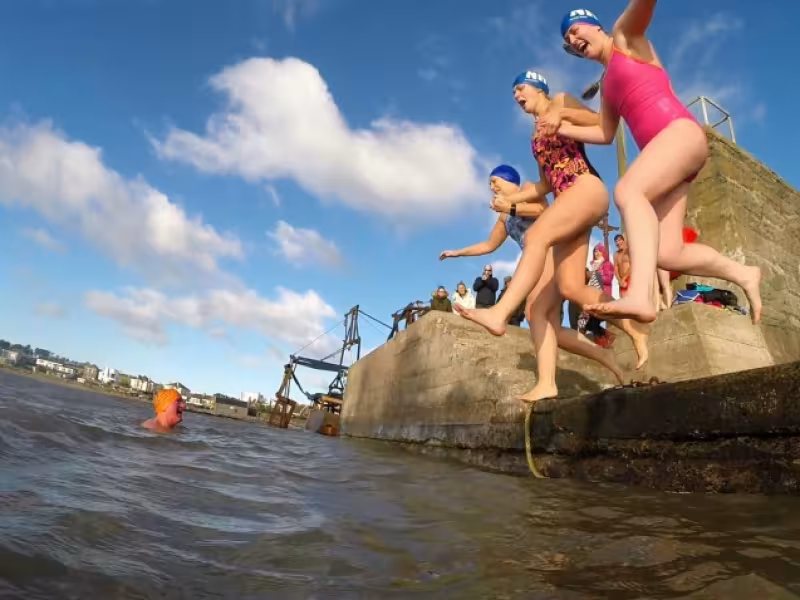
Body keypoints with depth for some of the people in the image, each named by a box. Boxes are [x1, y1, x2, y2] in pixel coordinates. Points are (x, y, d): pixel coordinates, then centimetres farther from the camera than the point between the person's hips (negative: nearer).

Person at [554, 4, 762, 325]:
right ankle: (743, 274, 16)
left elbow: (643, 7, -10)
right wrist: (564, 129, 17)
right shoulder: (608, 83, 31)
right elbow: (605, 134, 28)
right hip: (663, 152, 8)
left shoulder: (626, 35, 12)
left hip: (681, 132, -7)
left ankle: (640, 296, -53)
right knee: (667, 255, -4)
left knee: (627, 190, -36)